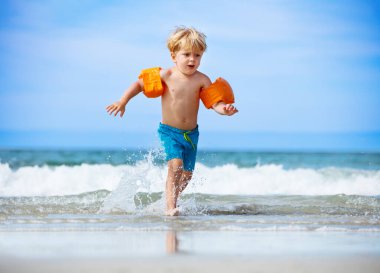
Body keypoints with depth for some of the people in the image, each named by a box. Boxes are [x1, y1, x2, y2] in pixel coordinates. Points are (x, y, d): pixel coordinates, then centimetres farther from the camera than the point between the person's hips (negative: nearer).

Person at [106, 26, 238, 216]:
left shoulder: (201, 80, -7)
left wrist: (224, 109, -34)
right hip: (169, 131, -3)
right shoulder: (166, 76, -10)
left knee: (187, 173, 10)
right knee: (176, 164, -23)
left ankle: (171, 200, 34)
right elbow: (139, 84, -2)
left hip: (191, 133, 3)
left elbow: (215, 103, -11)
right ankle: (170, 206, -19)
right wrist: (122, 102, -10)